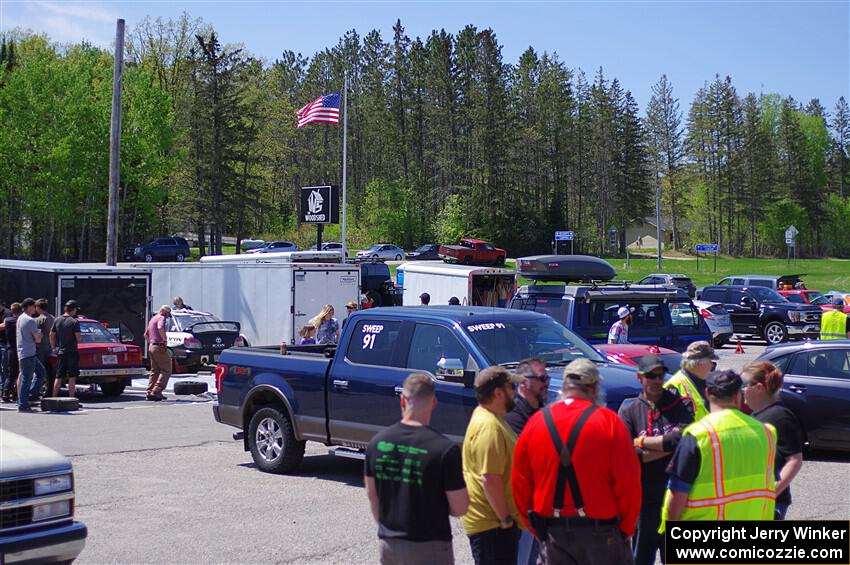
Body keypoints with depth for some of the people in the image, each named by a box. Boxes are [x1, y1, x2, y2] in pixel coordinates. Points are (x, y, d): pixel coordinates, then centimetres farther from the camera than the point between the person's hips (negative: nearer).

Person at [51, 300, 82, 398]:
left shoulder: (57, 321, 5)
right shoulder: (74, 322, -11)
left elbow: (51, 335, 9)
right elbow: (78, 339, -14)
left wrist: (54, 348, 17)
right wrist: (81, 338, 8)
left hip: (60, 352, 5)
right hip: (72, 352, -5)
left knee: (58, 377, 12)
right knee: (72, 377, 0)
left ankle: (54, 398, 12)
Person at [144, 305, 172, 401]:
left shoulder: (153, 319, 23)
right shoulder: (161, 318, -7)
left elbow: (146, 334, 29)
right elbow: (160, 328, -28)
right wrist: (165, 339, -20)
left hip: (151, 346, 10)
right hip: (159, 346, -9)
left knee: (154, 371, 14)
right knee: (166, 371, -6)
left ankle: (149, 393, 10)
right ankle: (156, 392, -14)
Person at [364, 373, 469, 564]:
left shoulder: (378, 442, -4)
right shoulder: (445, 448, -18)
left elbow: (372, 496, 8)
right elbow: (459, 508, -14)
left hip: (388, 544, 5)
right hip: (429, 548, -4)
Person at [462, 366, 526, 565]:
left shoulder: (485, 416, 11)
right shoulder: (489, 426, -23)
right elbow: (490, 479, -28)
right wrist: (505, 518, -20)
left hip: (494, 520, 10)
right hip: (491, 524, -10)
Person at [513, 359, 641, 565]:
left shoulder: (536, 422, 0)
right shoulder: (608, 422, -10)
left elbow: (520, 482, 4)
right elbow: (628, 482, -10)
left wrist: (535, 527, 13)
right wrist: (626, 529, 2)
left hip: (553, 532, 3)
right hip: (599, 531, -3)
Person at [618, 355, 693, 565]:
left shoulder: (677, 405, 2)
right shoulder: (629, 410, 0)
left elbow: (685, 438, -17)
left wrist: (642, 441, -10)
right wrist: (667, 444, -14)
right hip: (644, 498, -1)